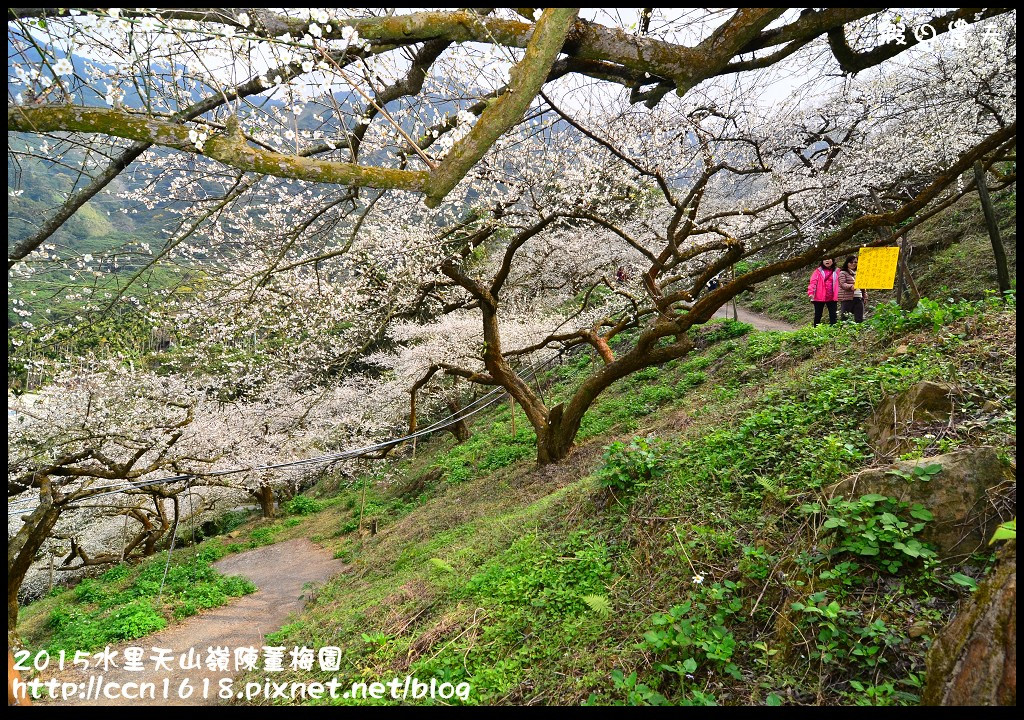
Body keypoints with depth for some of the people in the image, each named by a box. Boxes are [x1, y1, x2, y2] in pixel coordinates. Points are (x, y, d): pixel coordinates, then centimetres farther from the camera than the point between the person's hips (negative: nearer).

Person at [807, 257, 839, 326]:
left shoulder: (836, 271, 10)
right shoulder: (818, 271, 1)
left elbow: (838, 283, 9)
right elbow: (813, 282, -8)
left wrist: (838, 295, -3)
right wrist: (810, 292, -22)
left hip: (832, 298, 2)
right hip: (819, 297, -2)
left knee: (833, 315, 0)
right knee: (818, 315, 7)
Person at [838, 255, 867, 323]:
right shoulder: (843, 273, 3)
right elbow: (842, 284, -12)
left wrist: (865, 297, 13)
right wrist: (851, 286, -31)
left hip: (859, 298, 5)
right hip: (847, 299, -5)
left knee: (859, 319, 1)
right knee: (845, 319, -6)